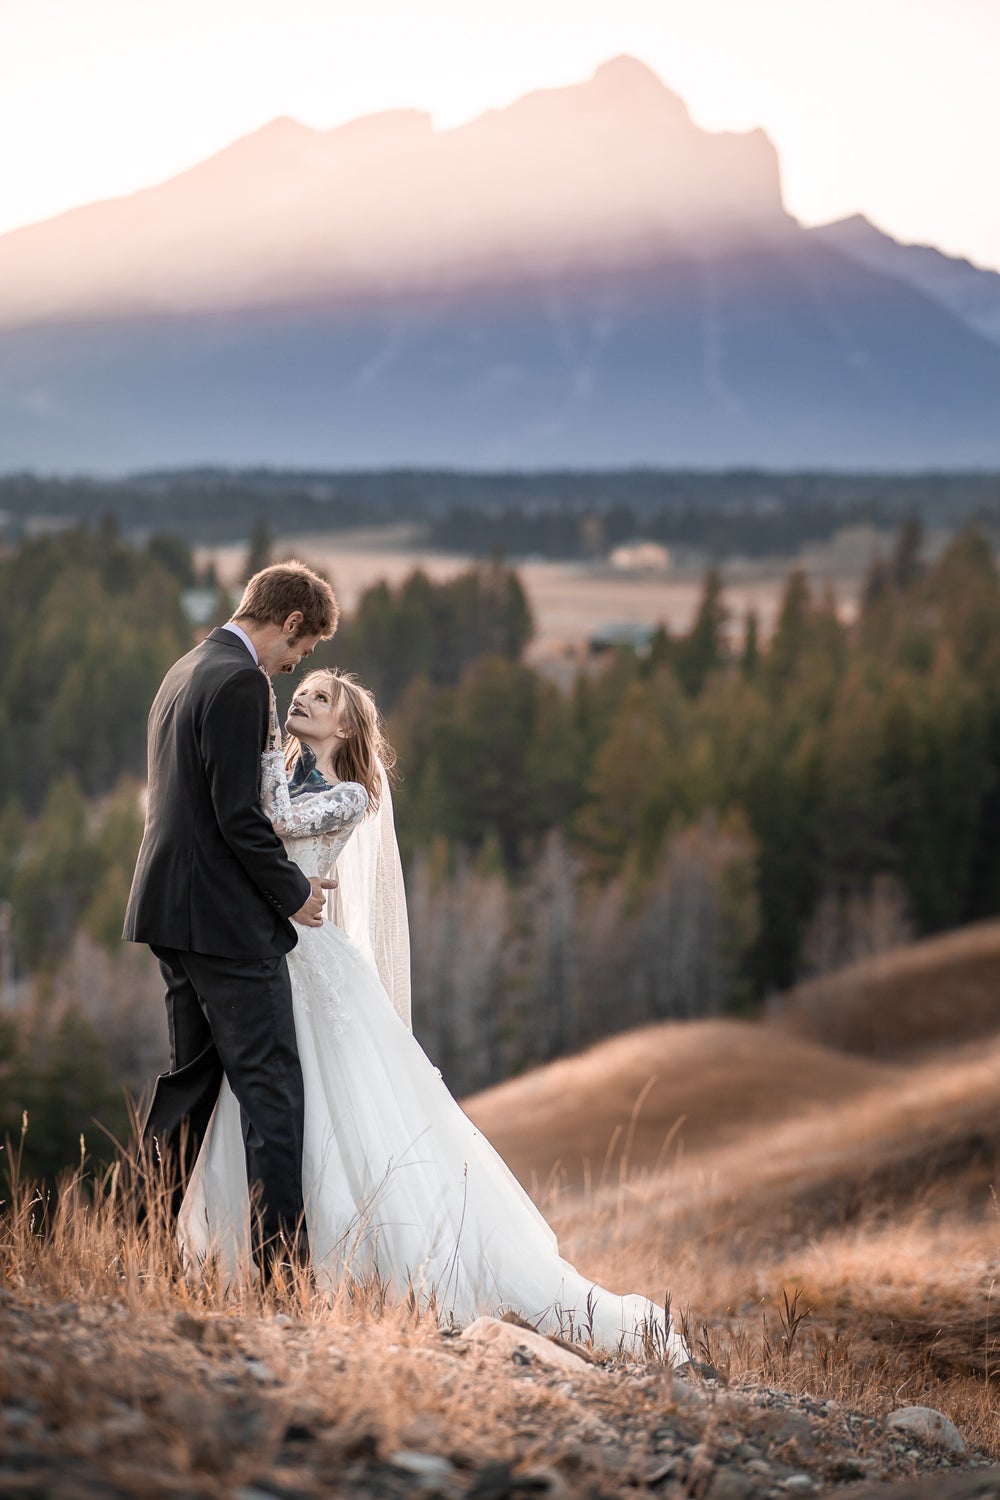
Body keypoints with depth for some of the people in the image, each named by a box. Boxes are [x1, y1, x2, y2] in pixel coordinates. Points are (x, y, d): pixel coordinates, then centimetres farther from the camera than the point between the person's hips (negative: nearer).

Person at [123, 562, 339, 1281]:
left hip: (173, 910, 10)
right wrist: (294, 890, -8)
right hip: (229, 922, -10)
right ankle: (281, 1265, -7)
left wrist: (283, 875, 17)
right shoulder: (240, 682, -15)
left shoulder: (187, 670, 16)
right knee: (273, 1088, -7)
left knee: (191, 1077, 17)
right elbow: (238, 813, -20)